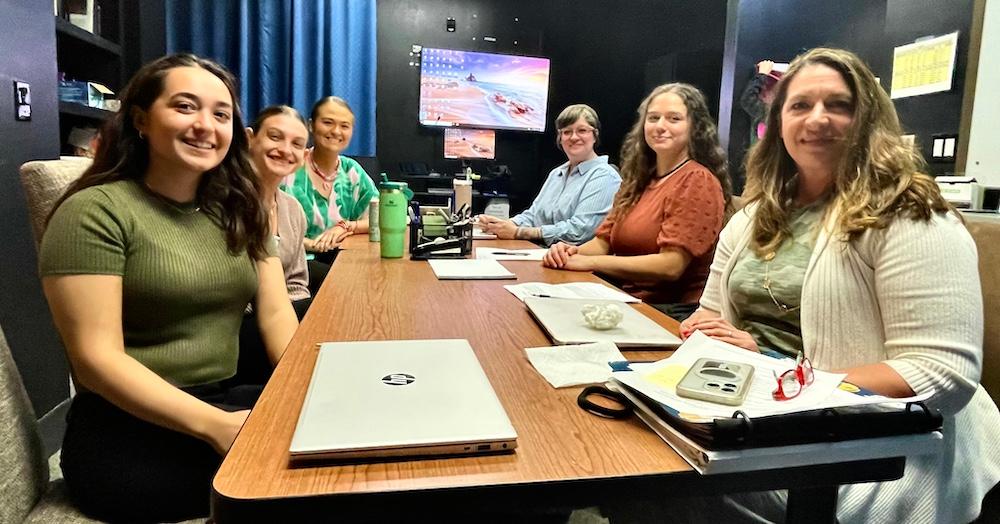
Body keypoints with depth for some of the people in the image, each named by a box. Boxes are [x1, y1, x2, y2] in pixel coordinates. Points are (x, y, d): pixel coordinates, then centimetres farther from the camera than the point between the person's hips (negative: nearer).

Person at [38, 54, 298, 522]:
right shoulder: (95, 212, -8)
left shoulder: (238, 211, 11)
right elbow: (96, 357, -14)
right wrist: (217, 426, -25)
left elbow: (276, 314, 4)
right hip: (127, 433, -6)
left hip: (228, 400, 6)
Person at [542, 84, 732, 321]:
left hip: (670, 311, -6)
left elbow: (671, 265, -17)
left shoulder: (697, 181, -8)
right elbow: (604, 240, 13)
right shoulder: (638, 179, 15)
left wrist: (589, 262, -18)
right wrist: (573, 252, -10)